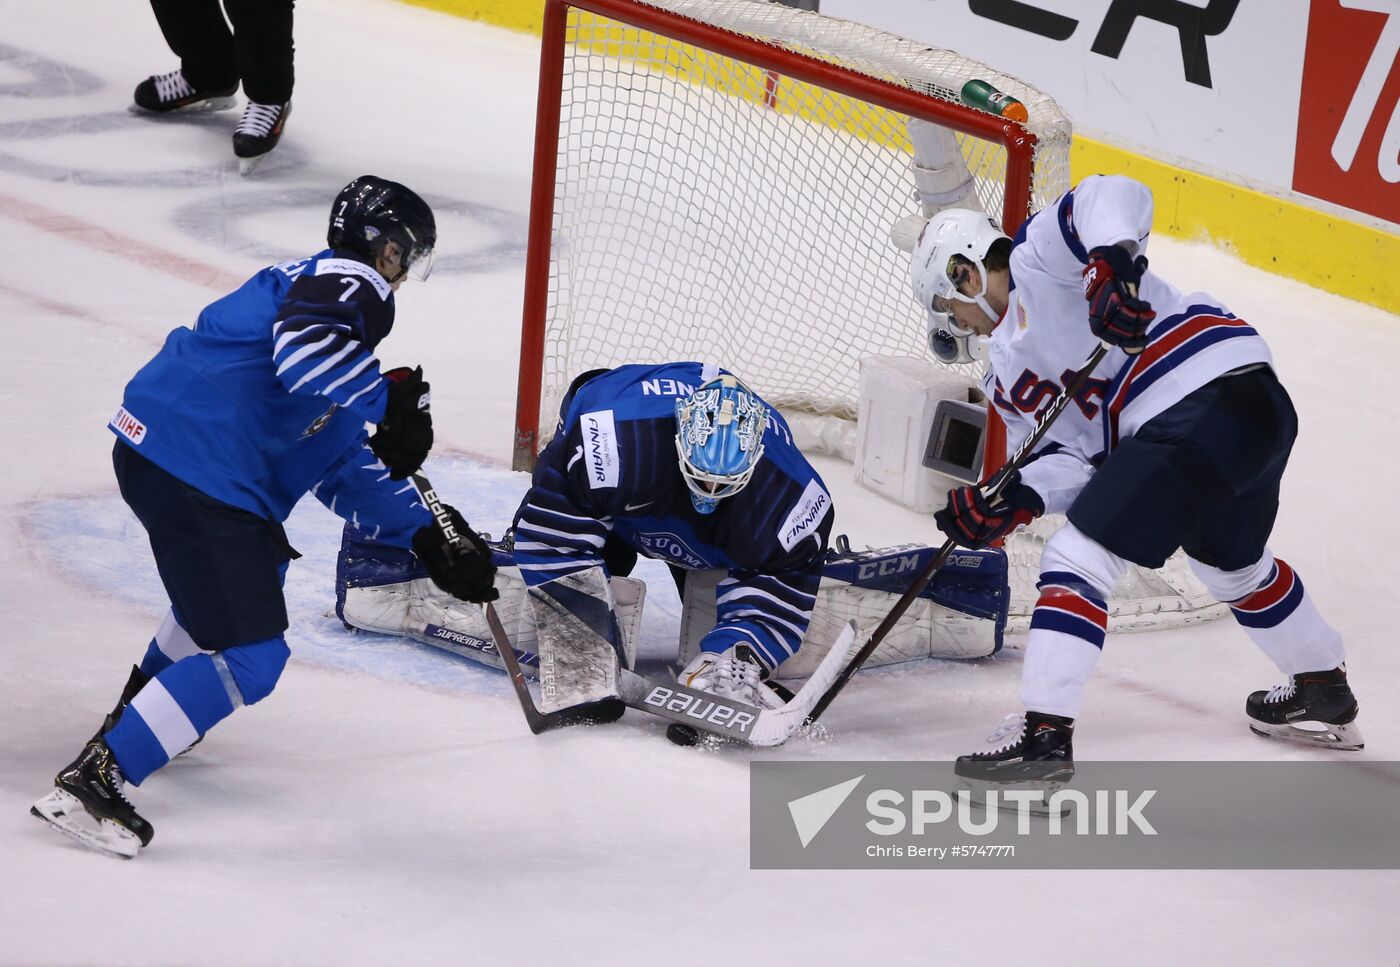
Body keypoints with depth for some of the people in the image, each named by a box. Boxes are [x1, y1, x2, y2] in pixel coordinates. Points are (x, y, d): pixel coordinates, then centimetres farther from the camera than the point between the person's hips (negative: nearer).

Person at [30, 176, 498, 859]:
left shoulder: (329, 289, 25)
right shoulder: (348, 283, -5)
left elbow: (344, 470, 24)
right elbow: (305, 346, -31)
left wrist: (424, 535, 18)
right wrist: (392, 403, -20)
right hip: (193, 471, -11)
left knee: (256, 567, 38)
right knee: (249, 659, -10)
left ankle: (143, 702, 51)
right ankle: (92, 781, -12)